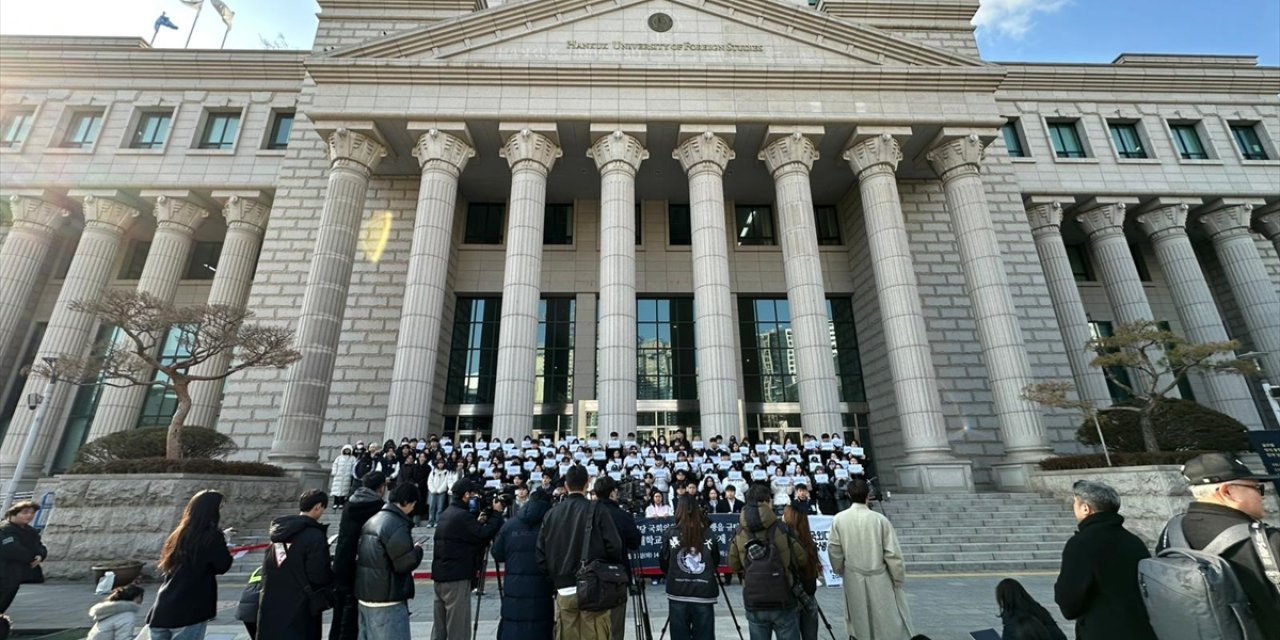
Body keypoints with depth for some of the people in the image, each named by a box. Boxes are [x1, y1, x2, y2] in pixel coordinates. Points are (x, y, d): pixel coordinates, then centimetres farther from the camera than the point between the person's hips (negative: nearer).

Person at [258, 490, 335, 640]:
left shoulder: (280, 530, 6)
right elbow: (318, 576, -19)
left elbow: (267, 567, 13)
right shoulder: (315, 536, -20)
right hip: (298, 612, -8)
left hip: (271, 608, 8)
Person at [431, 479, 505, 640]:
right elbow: (484, 536, -19)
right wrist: (496, 513, -10)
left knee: (439, 627, 15)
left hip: (440, 575, 9)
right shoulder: (463, 515, -17)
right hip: (456, 578, -9)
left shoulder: (447, 513, 12)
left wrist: (480, 519, 7)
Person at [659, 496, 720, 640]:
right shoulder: (708, 533, -2)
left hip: (678, 593, 0)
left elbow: (663, 563, 3)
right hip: (704, 593, 1)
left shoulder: (670, 533, -5)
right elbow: (716, 563, 8)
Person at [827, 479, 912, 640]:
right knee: (889, 623, 16)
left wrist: (839, 571, 15)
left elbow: (834, 549, -4)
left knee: (859, 623, 21)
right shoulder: (880, 519, -19)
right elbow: (892, 553, -13)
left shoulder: (839, 519, -14)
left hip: (853, 578, 2)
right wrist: (898, 578, 4)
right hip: (879, 578, -2)